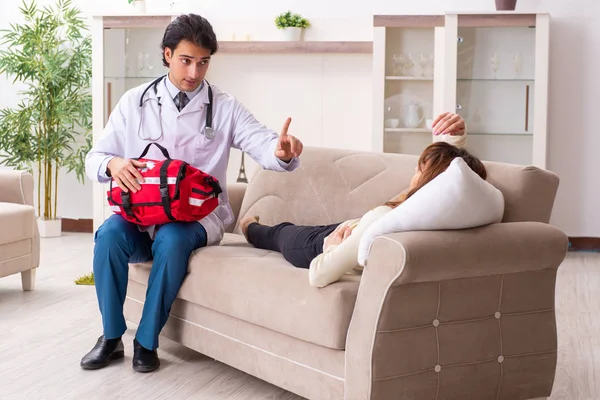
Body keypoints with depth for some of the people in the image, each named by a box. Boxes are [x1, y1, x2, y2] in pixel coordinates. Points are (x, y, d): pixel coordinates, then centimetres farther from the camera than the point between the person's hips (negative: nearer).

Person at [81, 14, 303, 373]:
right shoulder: (135, 102, 4)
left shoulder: (225, 108, 1)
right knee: (109, 233, -29)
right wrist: (112, 164, -21)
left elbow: (265, 147, -13)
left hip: (200, 215, -2)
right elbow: (95, 158, 4)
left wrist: (283, 149, -39)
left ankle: (147, 341, -17)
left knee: (172, 238, -35)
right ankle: (111, 337, -13)